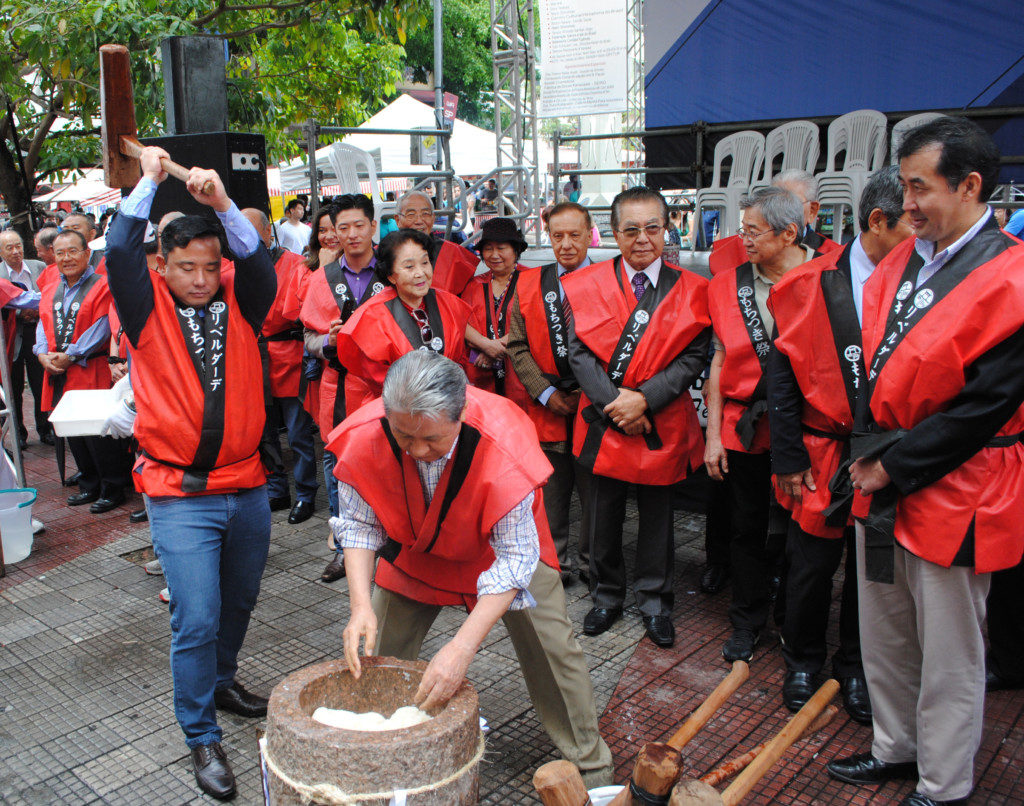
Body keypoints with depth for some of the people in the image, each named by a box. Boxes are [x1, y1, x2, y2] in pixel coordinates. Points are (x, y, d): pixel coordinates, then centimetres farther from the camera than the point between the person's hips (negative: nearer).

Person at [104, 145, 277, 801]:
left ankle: (221, 680, 45)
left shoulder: (239, 303, 3)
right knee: (197, 620, -3)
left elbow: (259, 260, -15)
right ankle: (202, 736, 15)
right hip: (180, 494, -3)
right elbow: (120, 250, -15)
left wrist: (221, 202, -27)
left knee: (240, 600, 19)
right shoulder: (149, 308, -1)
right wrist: (150, 180, -9)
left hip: (247, 485, 3)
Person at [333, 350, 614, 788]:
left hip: (502, 540, -2)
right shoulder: (365, 436, -33)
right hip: (415, 549, 3)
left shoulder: (502, 445, -42)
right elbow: (358, 523, -17)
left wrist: (463, 645, -42)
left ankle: (590, 765, 21)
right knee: (377, 653, 5)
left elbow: (514, 557, -35)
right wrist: (360, 604, -32)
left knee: (550, 648, -1)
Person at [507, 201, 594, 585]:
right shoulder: (529, 284, 8)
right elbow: (517, 346, 6)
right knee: (551, 493, 10)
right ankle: (555, 564, 26)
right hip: (547, 408, 2)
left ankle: (592, 566, 24)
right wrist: (545, 392, -4)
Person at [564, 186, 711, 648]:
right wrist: (614, 401, -15)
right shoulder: (586, 285, 0)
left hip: (661, 423, 0)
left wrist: (644, 398, -17)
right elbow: (579, 350, -5)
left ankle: (655, 602, 29)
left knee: (657, 515, 11)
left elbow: (694, 357, -6)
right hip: (604, 420, 1)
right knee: (604, 513, 12)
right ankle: (607, 596, 32)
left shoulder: (690, 290, -2)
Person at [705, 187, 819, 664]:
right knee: (748, 529, 12)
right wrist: (713, 434, 3)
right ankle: (747, 622, 30)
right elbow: (720, 361, 6)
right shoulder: (727, 285, 4)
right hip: (745, 431, 2)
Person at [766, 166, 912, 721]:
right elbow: (782, 373, -4)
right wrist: (788, 456, -7)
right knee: (812, 564, 8)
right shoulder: (811, 285, -6)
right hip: (823, 457, -2)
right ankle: (804, 659, 32)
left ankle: (855, 665, 34)